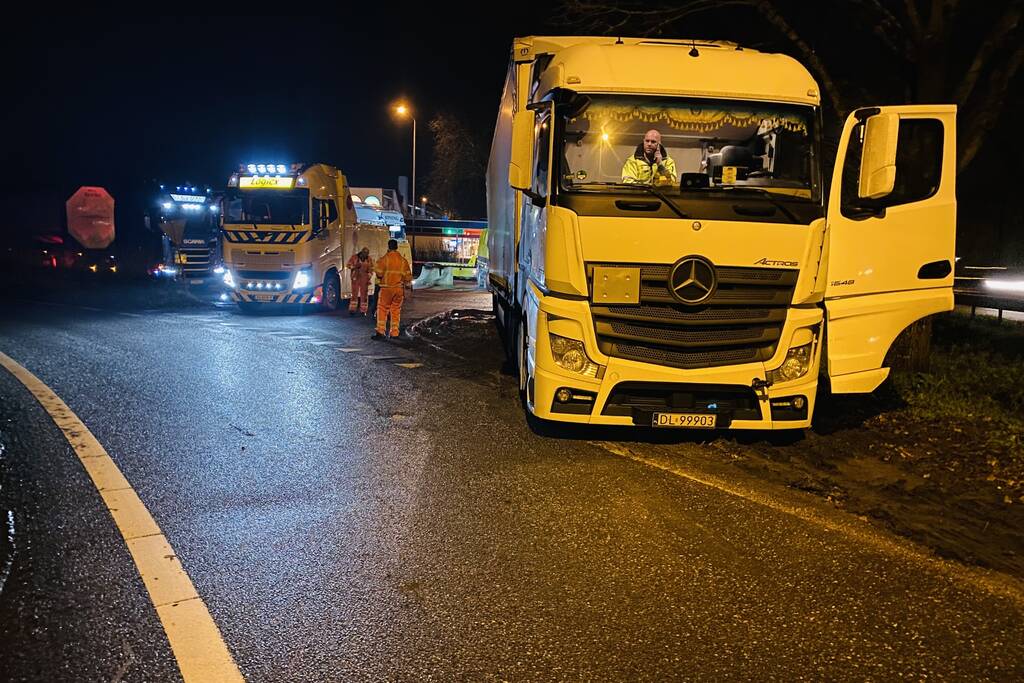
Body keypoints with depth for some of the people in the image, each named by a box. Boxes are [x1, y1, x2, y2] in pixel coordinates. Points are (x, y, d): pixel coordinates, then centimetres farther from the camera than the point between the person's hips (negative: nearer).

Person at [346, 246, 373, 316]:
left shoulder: (369, 259, 4)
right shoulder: (354, 257, -1)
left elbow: (371, 269, 8)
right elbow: (349, 265, 2)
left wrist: (369, 277, -2)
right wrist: (354, 266, -17)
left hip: (364, 279, 2)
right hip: (355, 278, -2)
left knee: (364, 294, 3)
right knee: (354, 293, -4)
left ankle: (363, 310, 9)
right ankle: (352, 310, -1)